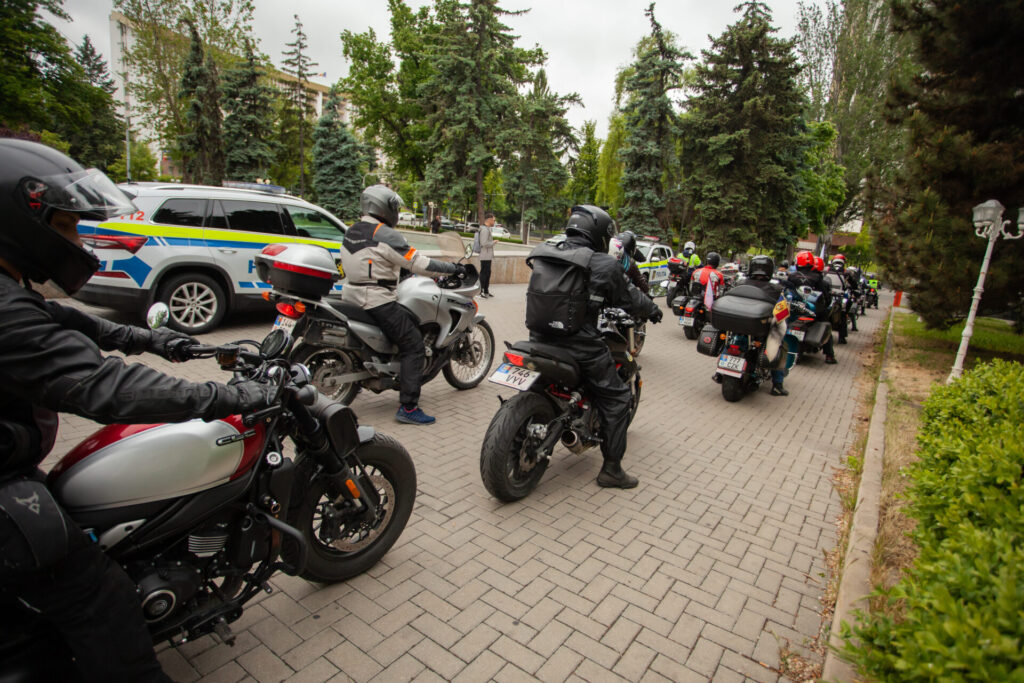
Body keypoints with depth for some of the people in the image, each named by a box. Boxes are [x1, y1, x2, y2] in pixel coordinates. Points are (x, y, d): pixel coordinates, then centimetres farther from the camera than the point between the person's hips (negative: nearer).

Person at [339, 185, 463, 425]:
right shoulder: (386, 235, -15)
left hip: (352, 295, 10)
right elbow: (418, 263, -17)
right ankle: (408, 407, -11)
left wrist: (397, 269, 32)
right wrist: (453, 268, -8)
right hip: (378, 302, -10)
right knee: (413, 346, -8)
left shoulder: (352, 231, 12)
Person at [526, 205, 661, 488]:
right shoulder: (604, 264, -9)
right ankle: (611, 468, 16)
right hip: (580, 346, -6)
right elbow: (630, 299, 1)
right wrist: (653, 309, 23)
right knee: (616, 399, 11)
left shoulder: (542, 255, 7)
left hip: (540, 340, 6)